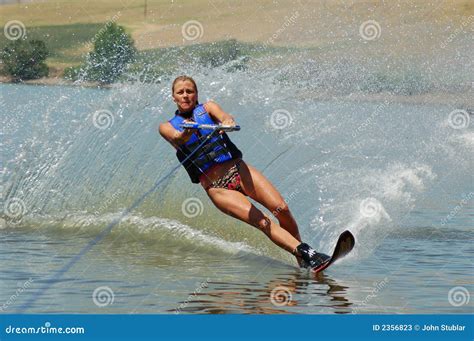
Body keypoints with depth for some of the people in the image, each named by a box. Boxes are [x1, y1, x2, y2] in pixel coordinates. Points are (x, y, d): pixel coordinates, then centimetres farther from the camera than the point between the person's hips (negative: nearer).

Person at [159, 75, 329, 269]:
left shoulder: (207, 108, 12)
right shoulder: (167, 127, 9)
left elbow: (225, 117, -11)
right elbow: (177, 138, -15)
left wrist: (227, 122, -36)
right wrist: (186, 132, -39)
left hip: (238, 169, 2)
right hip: (216, 186, -2)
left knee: (281, 208, -15)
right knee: (262, 222, -21)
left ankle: (302, 253, 2)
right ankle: (305, 254, -29)